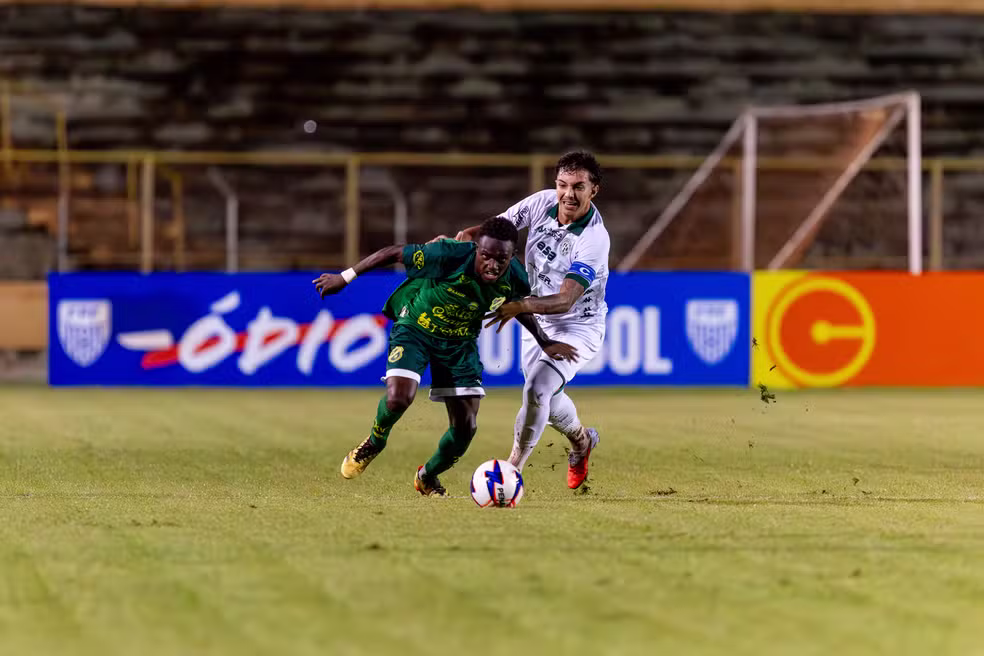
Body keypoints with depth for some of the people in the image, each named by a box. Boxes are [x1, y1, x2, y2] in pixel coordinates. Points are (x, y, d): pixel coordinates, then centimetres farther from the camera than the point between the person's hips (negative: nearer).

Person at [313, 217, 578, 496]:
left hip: (460, 341, 4)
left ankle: (427, 478, 28)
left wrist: (545, 342, 9)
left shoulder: (514, 278, -18)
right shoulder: (450, 255, -33)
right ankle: (374, 442, 9)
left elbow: (518, 307, 8)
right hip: (415, 328, -4)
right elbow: (394, 253, -21)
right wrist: (345, 277, -14)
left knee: (465, 427, -3)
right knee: (398, 398, -27)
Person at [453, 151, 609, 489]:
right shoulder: (543, 202, -12)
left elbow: (565, 300, -36)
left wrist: (522, 305, -52)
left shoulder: (594, 239, -29)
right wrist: (466, 235, -17)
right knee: (545, 398, 19)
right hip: (538, 323, 7)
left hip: (577, 327, -7)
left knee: (537, 390, -25)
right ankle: (581, 440, 50)